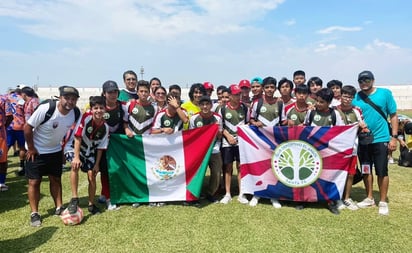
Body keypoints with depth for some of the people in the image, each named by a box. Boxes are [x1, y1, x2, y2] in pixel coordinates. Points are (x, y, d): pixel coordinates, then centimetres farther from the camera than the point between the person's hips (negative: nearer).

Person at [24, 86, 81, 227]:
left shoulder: (75, 113, -13)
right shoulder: (45, 109, -28)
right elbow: (27, 127, -20)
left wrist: (63, 147, 7)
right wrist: (31, 148, -15)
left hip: (55, 151, 4)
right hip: (36, 151, -4)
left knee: (56, 180, 11)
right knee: (34, 182, 2)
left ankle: (59, 208, 22)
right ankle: (34, 213, 12)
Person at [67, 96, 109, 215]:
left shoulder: (105, 127, -15)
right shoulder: (86, 117, -25)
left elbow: (100, 147, -7)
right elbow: (78, 137, -25)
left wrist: (97, 164, -6)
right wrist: (76, 157, -28)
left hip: (91, 152, 3)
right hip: (78, 148, -2)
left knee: (92, 176, -2)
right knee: (75, 166, -29)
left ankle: (91, 204, 16)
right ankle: (74, 198, -20)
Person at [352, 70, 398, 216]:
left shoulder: (385, 93, -3)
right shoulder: (356, 98, 2)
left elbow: (393, 116, -1)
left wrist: (394, 137, -6)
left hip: (381, 139, -3)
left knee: (382, 171, 2)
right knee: (366, 170, 13)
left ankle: (383, 202, 18)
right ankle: (369, 198, 29)